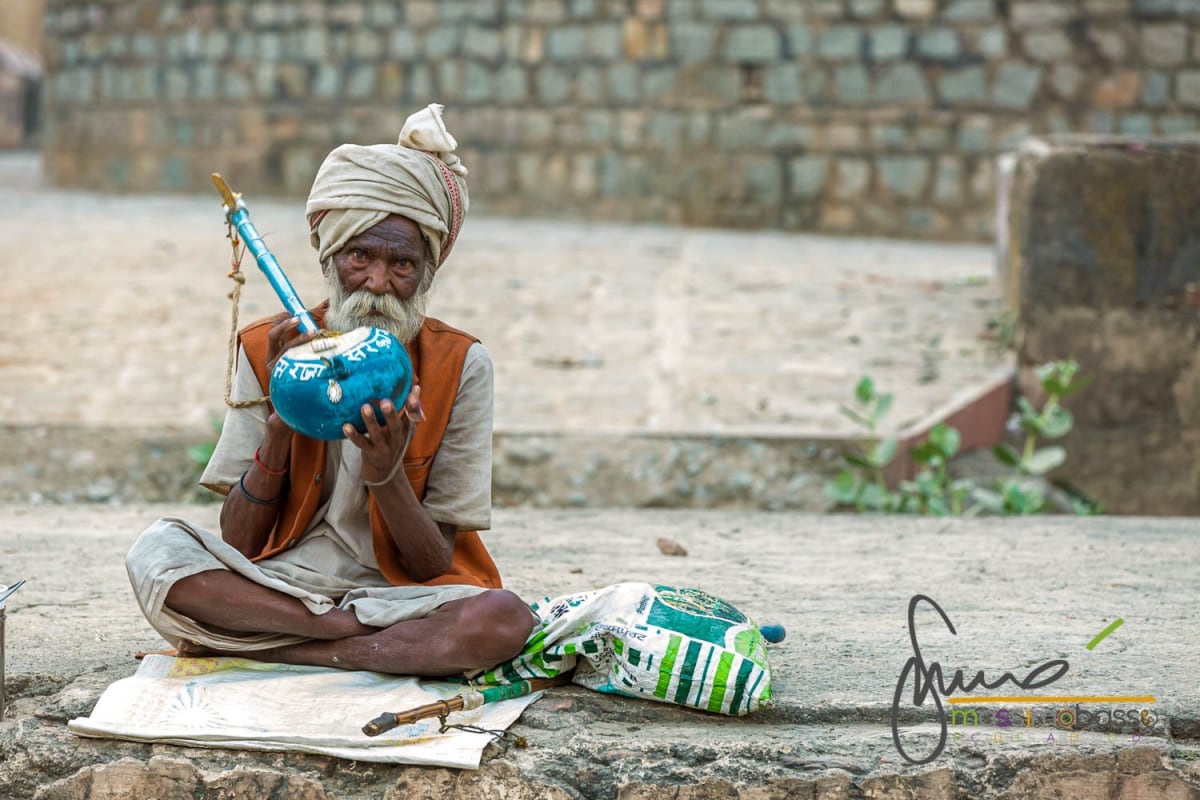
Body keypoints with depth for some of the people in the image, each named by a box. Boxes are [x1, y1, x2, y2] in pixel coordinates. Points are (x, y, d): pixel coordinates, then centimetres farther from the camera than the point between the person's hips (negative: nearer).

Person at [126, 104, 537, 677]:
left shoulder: (460, 366, -5)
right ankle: (392, 641, -21)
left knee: (503, 620, -33)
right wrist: (280, 423, -17)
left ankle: (250, 649, -21)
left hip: (402, 592, -1)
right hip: (280, 582, 1)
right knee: (157, 551, -26)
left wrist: (387, 474, -25)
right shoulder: (269, 352, 0)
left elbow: (435, 565, -7)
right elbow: (238, 545, -3)